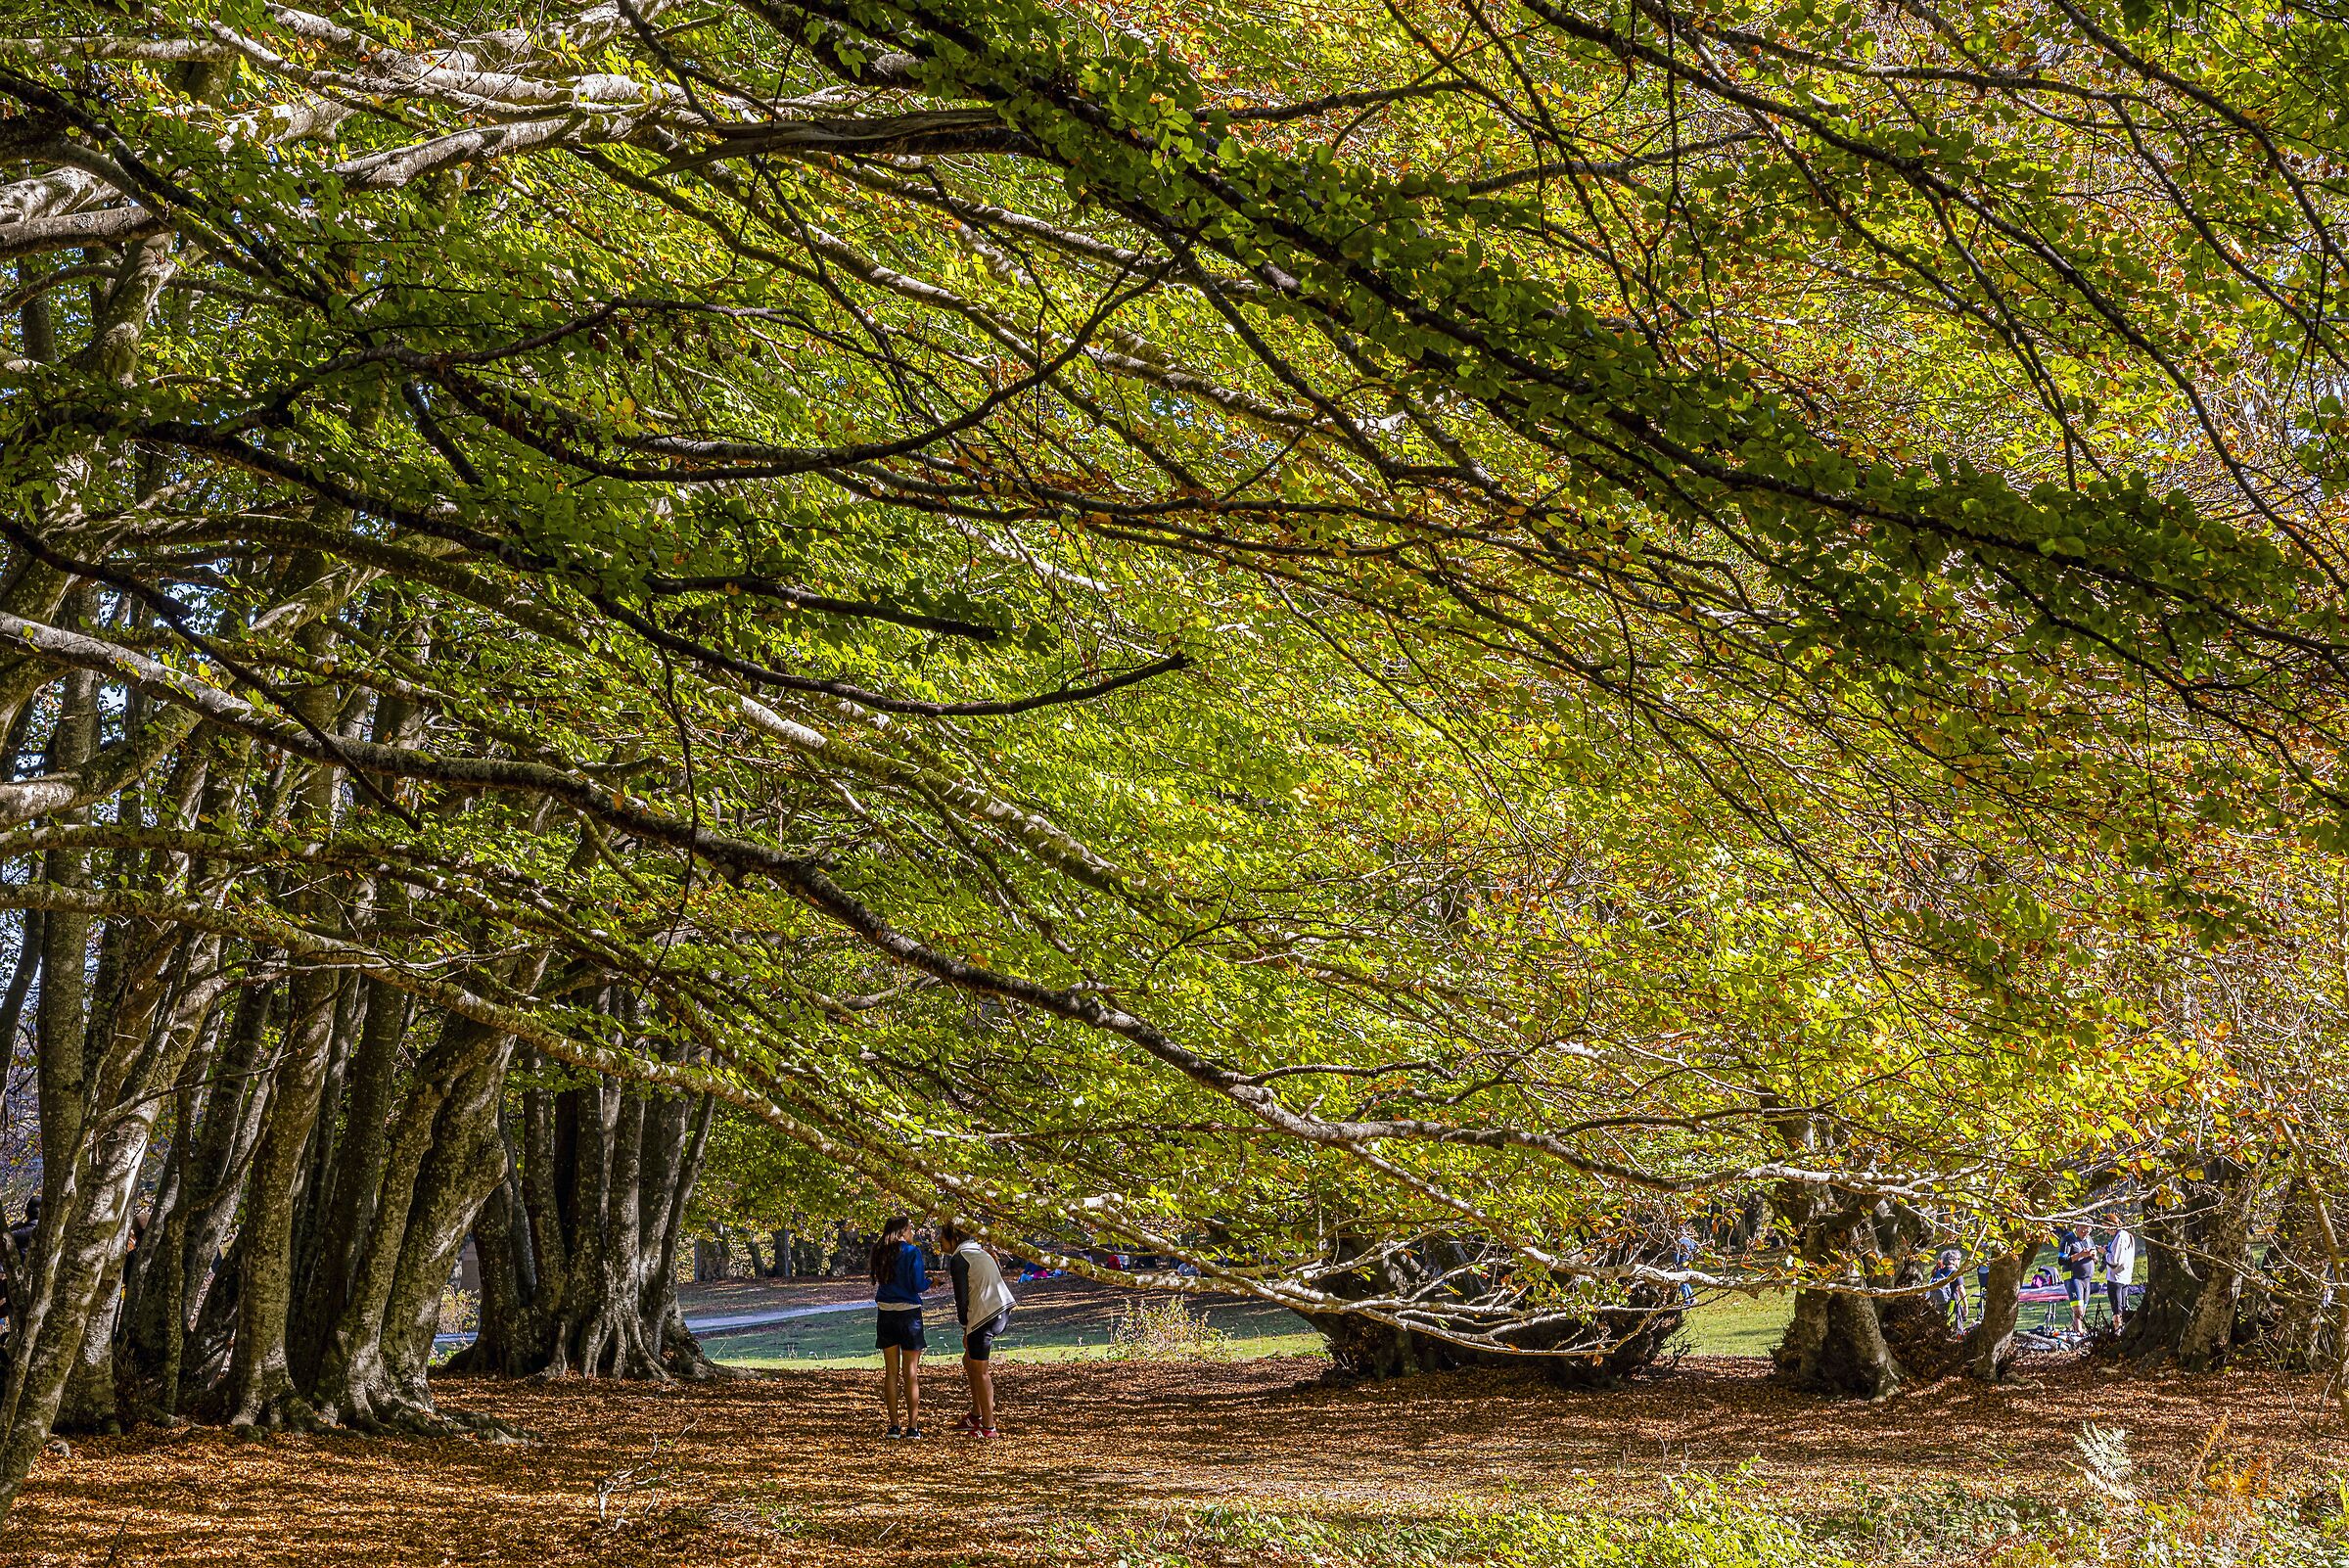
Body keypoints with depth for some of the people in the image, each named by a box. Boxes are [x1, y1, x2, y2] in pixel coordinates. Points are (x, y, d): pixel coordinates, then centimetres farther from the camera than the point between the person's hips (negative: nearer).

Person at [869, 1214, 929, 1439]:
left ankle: (894, 1426, 7)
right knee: (911, 1373, 1)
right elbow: (918, 1286, -13)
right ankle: (912, 1426, 1)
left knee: (890, 1372, 9)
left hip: (885, 1314, 4)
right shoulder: (912, 1252, -9)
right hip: (908, 1314, -4)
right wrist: (929, 1281, 9)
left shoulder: (880, 1252, 6)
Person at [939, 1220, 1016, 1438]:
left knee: (980, 1372, -1)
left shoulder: (959, 1259, -5)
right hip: (1003, 1311, 9)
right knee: (969, 1361, 21)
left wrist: (966, 1329, -1)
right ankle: (976, 1415, 24)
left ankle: (988, 1427, 1)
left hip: (984, 1316, -9)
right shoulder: (981, 1253, 22)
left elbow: (962, 1297, -9)